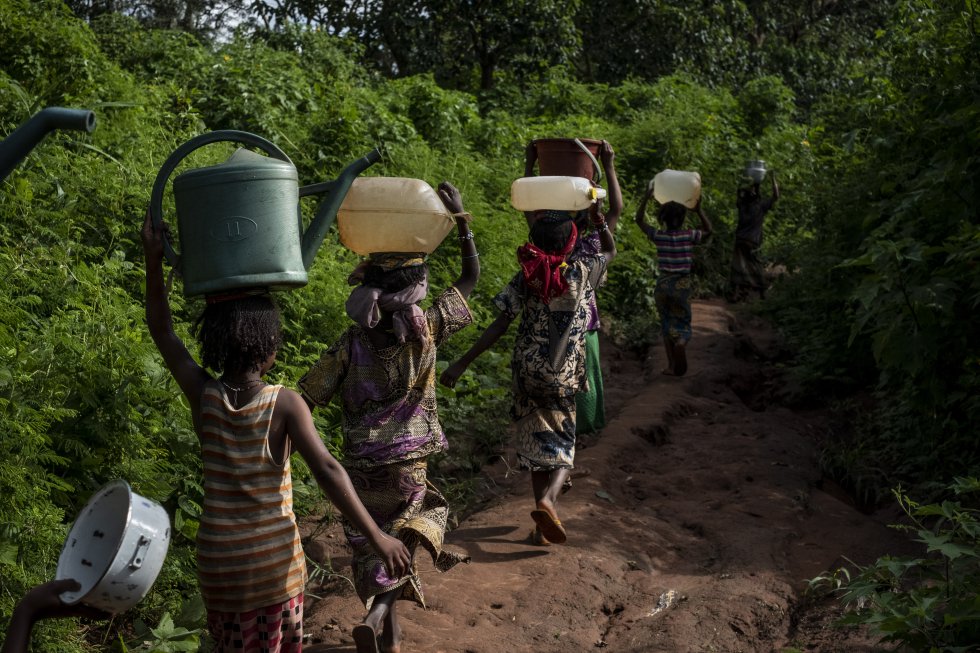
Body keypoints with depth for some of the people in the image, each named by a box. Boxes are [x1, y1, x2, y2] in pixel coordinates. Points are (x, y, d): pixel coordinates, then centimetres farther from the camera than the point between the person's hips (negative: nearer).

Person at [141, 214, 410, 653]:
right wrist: (377, 538, -26)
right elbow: (327, 470, -26)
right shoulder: (285, 404, -17)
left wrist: (154, 261, -2)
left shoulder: (203, 396, -8)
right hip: (276, 558, -2)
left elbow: (162, 333, 3)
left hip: (219, 560, 2)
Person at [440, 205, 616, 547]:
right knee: (562, 445, 10)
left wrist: (462, 363, -10)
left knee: (537, 443, 13)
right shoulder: (581, 272, -6)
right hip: (564, 376, -2)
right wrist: (598, 216, 17)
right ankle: (548, 498, -19)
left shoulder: (524, 278, -6)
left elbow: (498, 326, -11)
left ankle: (543, 525, 17)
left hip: (526, 372, 2)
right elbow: (611, 251, 15)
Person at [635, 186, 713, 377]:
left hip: (663, 284, 1)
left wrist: (646, 198, 4)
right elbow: (708, 230, 13)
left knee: (666, 324, 13)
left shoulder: (658, 236, -6)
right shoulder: (689, 236, -7)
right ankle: (679, 365, -15)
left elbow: (639, 220, 8)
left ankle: (672, 365, 15)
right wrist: (699, 210, 6)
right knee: (682, 324, 7)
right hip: (682, 285, -1)